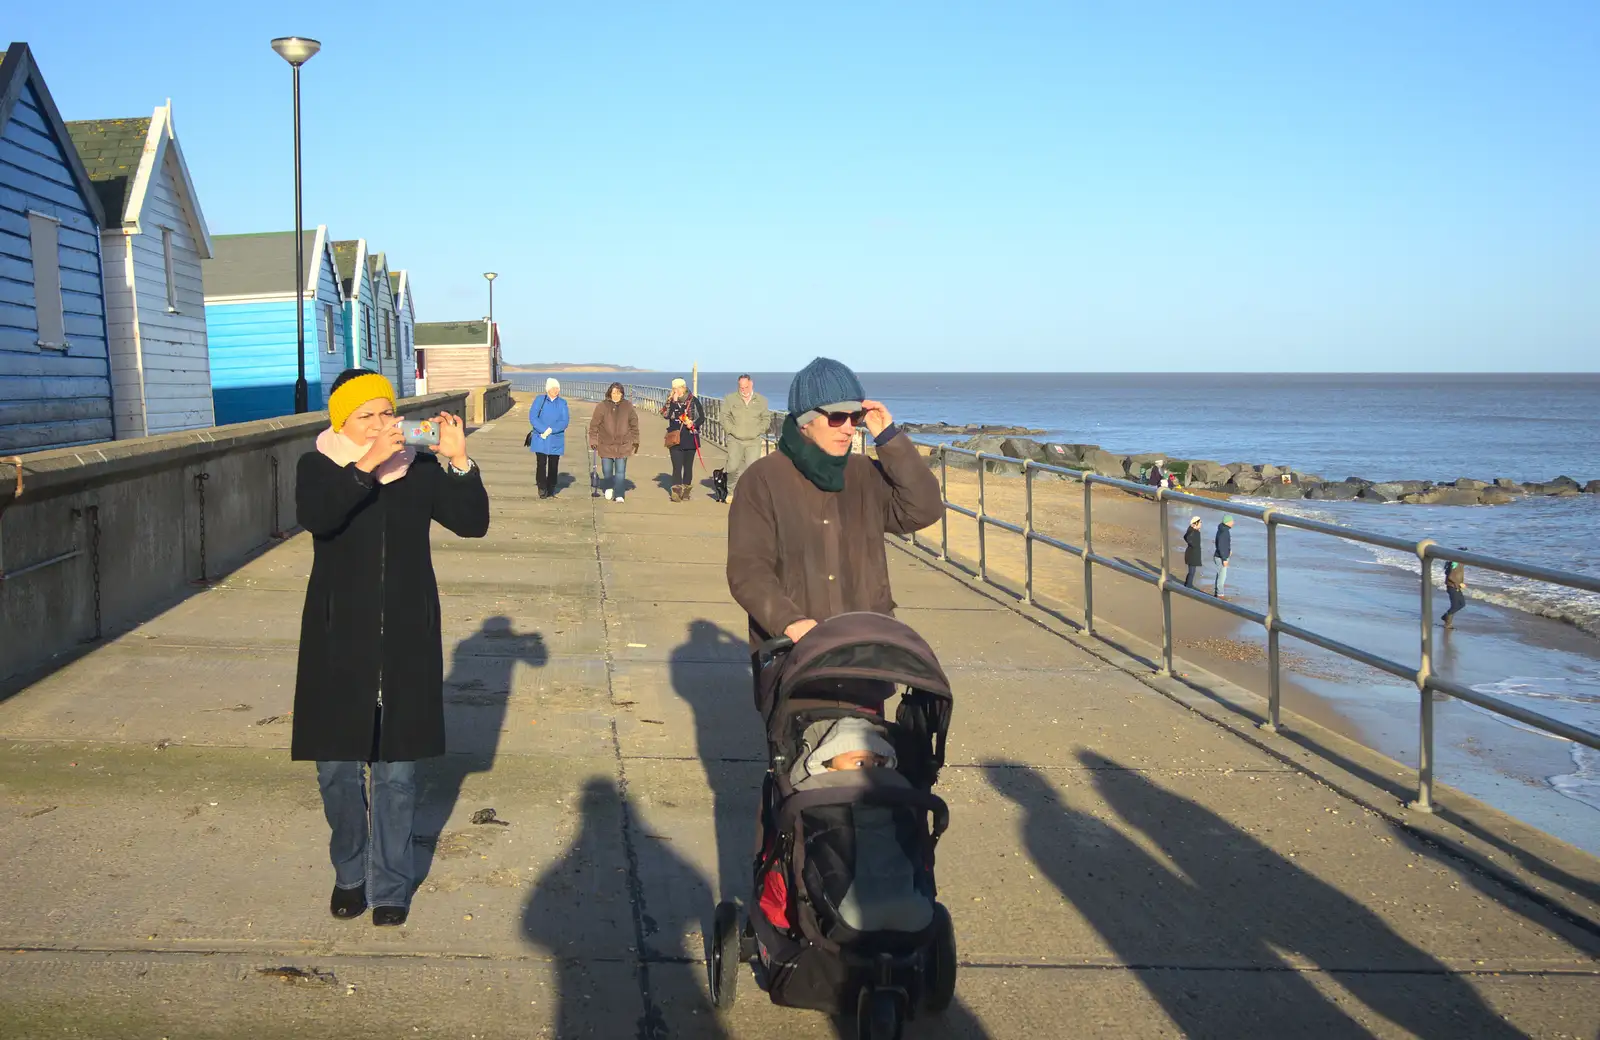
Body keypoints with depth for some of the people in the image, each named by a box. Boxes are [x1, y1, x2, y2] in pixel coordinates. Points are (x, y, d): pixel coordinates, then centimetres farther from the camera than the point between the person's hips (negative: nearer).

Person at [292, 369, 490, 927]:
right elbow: (315, 517, -24)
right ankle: (349, 874, 29)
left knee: (396, 768, 6)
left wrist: (458, 462, -19)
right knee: (337, 766, 8)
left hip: (405, 638, 1)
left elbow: (474, 523, -6)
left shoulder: (420, 469, 2)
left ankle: (391, 884, 20)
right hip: (339, 640, 0)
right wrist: (368, 464, -32)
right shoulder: (318, 467, -3)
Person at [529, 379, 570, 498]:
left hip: (556, 440, 1)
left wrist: (551, 430, -16)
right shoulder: (540, 400, 2)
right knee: (541, 464, -5)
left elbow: (565, 421, -4)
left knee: (553, 466, 6)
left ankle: (551, 490, 15)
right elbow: (532, 417, -6)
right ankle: (542, 489, 2)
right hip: (540, 439, -1)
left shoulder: (562, 403, 5)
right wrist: (544, 430, -17)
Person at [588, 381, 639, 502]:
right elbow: (594, 425, -1)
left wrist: (635, 441, 8)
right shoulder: (602, 406, -6)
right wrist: (593, 441, -2)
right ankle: (609, 489, 35)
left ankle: (618, 495, 1)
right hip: (606, 445, 0)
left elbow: (634, 424, 7)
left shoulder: (627, 406, -1)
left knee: (620, 472, -3)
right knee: (607, 471, 11)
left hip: (623, 445, 0)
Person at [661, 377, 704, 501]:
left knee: (688, 465, 7)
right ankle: (676, 491, -13)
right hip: (675, 439, 0)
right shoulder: (671, 401, 6)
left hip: (690, 438, 0)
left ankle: (686, 491, 15)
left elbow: (702, 417, 1)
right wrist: (674, 402, -14)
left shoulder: (694, 401, 1)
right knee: (677, 465, -8)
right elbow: (667, 415, -9)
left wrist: (693, 423, -16)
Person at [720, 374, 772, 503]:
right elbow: (725, 417, 3)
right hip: (735, 439, 0)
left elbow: (766, 418, 11)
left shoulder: (761, 400, 10)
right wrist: (733, 430, -8)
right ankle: (731, 492, 10)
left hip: (754, 440, 1)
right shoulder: (730, 399, 6)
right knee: (733, 467, -8)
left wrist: (757, 431, -3)